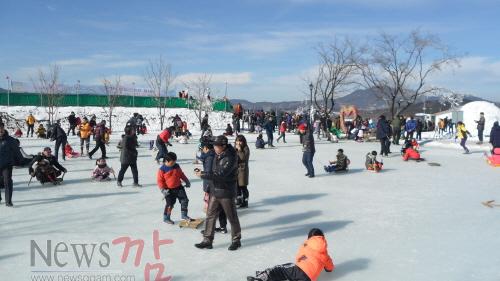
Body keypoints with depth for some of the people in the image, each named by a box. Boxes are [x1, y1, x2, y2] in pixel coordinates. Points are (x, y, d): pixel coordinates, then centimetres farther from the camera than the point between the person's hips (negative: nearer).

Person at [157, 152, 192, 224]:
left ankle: (184, 215, 19)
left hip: (179, 187, 5)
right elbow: (159, 180, -10)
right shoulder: (162, 170, -13)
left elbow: (181, 174, 16)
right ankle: (166, 218, 22)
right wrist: (163, 189, -18)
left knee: (185, 200, 3)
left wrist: (186, 181, 14)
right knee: (170, 204, 2)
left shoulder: (177, 166, 2)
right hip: (169, 190, -5)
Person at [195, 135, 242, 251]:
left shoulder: (230, 158, -22)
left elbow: (220, 175, -28)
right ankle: (207, 240, 18)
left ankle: (236, 240, 23)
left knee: (232, 218, 7)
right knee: (210, 216, 9)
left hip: (226, 193, -8)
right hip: (214, 192, 8)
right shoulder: (217, 155, 6)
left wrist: (203, 175, -23)